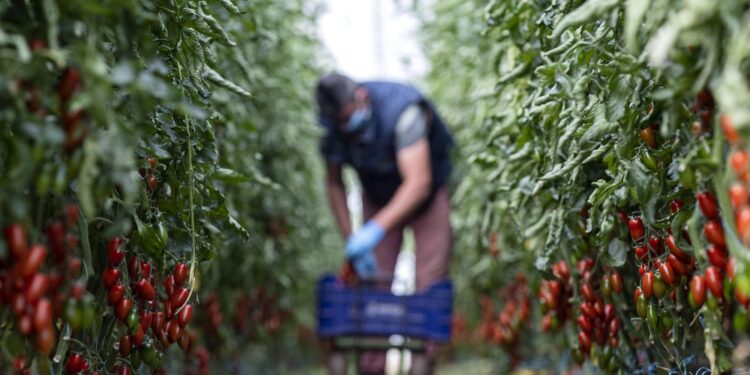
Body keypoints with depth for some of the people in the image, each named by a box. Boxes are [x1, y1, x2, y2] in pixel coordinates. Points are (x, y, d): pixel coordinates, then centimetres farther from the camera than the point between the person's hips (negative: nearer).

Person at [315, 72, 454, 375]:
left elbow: (418, 183, -40)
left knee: (429, 287, -12)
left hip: (426, 194, -3)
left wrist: (376, 229, -50)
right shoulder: (333, 128, -18)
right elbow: (334, 184, -4)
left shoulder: (401, 110, -34)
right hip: (378, 197, 4)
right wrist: (351, 238, -13)